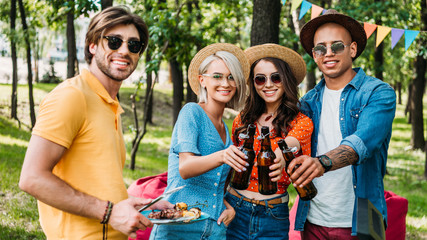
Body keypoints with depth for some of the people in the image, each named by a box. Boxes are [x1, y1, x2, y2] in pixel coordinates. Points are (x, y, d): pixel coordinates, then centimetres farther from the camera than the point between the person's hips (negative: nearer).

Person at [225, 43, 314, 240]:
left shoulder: (302, 122, -3)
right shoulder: (242, 120, 4)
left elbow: (288, 144, -24)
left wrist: (280, 158, -47)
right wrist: (223, 202, -6)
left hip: (273, 216, -2)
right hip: (234, 209, 2)